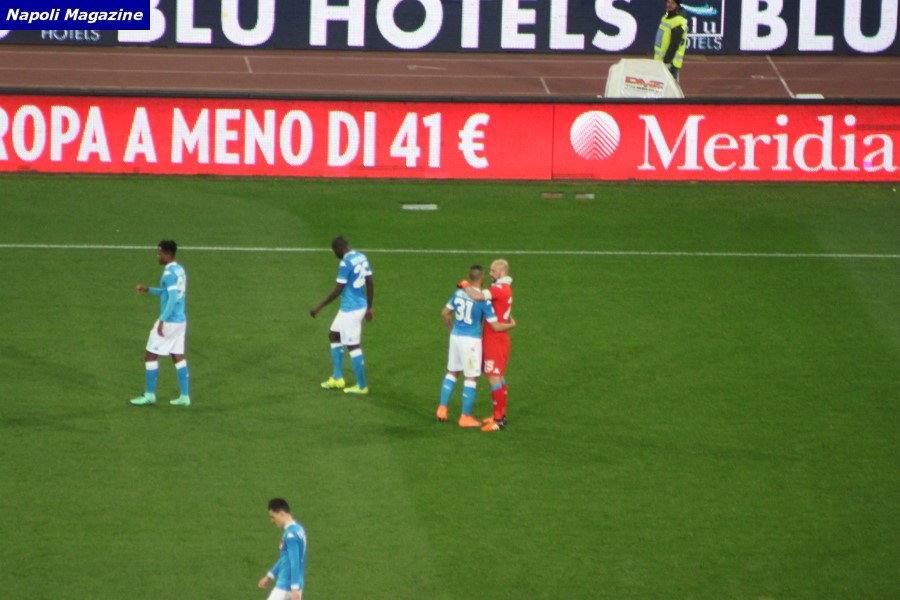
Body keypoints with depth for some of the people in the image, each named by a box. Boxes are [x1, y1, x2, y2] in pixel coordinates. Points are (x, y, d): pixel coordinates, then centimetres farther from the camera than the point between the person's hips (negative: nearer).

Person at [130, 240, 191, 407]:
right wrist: (148, 290, 20)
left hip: (169, 322, -9)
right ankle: (184, 396, 11)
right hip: (180, 321, 9)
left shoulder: (169, 273, -18)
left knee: (150, 356, 1)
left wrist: (162, 320, -23)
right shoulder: (180, 270, 10)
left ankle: (150, 395, 6)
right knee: (178, 357, 12)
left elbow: (173, 298, -24)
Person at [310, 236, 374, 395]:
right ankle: (337, 378, 25)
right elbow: (370, 283, 11)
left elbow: (338, 290, -20)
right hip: (360, 306, 10)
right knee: (334, 335, 21)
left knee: (353, 346, 0)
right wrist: (369, 308, 20)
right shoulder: (362, 258, 6)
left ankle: (362, 386, 7)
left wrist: (319, 307, -12)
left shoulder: (345, 264, -20)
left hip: (350, 310, -10)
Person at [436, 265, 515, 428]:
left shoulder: (458, 293, 0)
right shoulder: (483, 300, -17)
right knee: (471, 378, 5)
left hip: (455, 336, 6)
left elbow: (445, 313, 12)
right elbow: (496, 326, -14)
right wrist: (511, 325, 5)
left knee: (452, 373, 21)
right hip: (471, 340, -6)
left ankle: (442, 409, 23)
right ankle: (465, 417, 10)